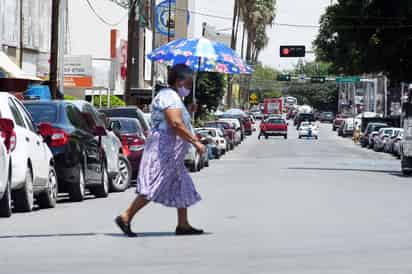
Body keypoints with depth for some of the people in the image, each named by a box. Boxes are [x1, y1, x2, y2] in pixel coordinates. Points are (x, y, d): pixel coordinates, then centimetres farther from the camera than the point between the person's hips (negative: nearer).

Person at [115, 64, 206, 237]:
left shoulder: (173, 96, 20)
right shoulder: (169, 96, -14)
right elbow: (176, 124, -26)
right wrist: (195, 142, -24)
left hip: (173, 154, 11)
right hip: (165, 149, -11)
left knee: (182, 187, 13)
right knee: (153, 187, -13)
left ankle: (183, 225, 16)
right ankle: (125, 218, -12)